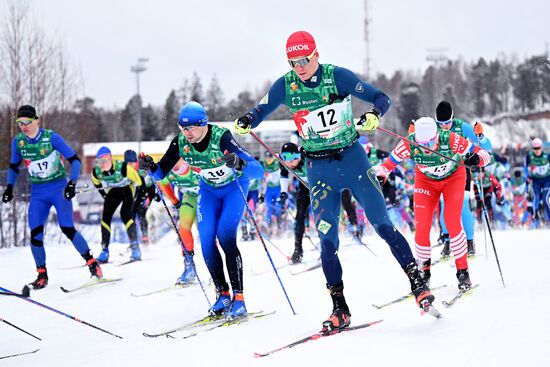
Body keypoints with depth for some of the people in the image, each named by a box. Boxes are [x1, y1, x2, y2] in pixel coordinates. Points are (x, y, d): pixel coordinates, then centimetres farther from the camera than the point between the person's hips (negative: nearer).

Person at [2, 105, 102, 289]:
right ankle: (42, 274, 5)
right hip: (38, 193, 4)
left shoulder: (51, 137, -13)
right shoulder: (17, 141, -1)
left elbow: (75, 160, -9)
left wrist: (72, 183, -20)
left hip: (59, 188, -4)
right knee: (35, 233, -9)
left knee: (67, 228, -15)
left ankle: (92, 262, 0)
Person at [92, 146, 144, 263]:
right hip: (114, 191, 5)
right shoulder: (96, 172, -21)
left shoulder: (123, 168, -37)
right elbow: (97, 183, 5)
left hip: (128, 189, -5)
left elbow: (138, 180, -24)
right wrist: (105, 196, 8)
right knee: (105, 216, -9)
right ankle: (104, 250, -2)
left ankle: (135, 248, -20)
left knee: (125, 214, -24)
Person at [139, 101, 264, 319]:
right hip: (208, 189, 5)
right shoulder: (180, 142, -19)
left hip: (234, 187, -5)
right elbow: (161, 173, -9)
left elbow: (258, 171, -43)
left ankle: (238, 298, -17)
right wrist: (151, 167, -32)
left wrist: (239, 164, -64)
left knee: (225, 237, -21)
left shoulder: (221, 138, -35)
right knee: (206, 240, -8)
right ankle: (222, 294, 5)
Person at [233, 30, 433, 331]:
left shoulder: (338, 77, -11)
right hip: (319, 168, 2)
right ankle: (340, 309, 4)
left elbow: (381, 98, -8)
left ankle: (418, 282, 4)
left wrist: (374, 114, -31)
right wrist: (245, 121, -18)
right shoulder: (285, 86, -4)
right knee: (327, 240, -3)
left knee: (383, 225, -6)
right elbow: (261, 110, 6)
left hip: (351, 157, -2)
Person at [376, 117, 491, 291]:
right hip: (425, 181, 2)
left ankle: (463, 271, -3)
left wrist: (476, 159, -55)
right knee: (421, 226, -10)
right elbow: (387, 164, -19)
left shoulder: (451, 140, -36)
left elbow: (484, 155, -33)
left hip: (453, 177, -2)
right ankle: (424, 273, 11)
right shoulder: (409, 144, -31)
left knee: (452, 222, -18)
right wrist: (379, 178, -38)